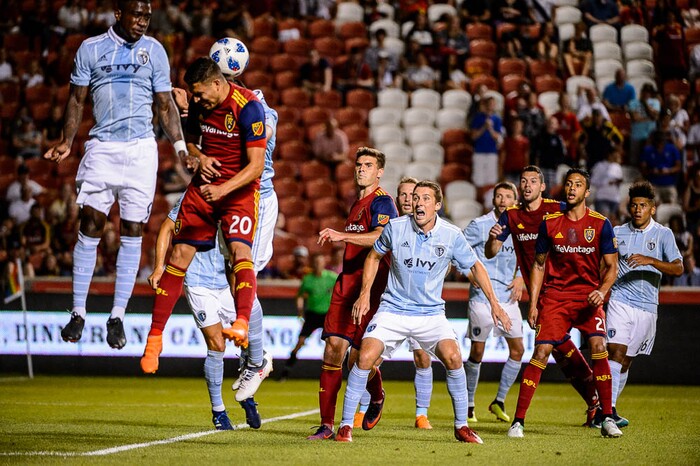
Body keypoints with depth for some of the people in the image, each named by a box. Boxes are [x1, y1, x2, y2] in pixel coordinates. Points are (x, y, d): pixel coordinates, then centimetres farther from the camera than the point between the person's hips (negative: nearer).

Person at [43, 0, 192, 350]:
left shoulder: (154, 51, 7)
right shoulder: (91, 49, 5)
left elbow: (165, 105, 11)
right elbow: (77, 99, 9)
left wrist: (180, 148, 2)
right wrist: (67, 141, -3)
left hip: (141, 149, 1)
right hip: (102, 147, -1)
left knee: (132, 232, -1)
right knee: (90, 226, -7)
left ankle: (117, 317, 6)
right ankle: (78, 313, 1)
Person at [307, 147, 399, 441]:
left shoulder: (382, 202, -7)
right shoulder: (357, 204, 21)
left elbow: (380, 237, -27)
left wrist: (342, 235, -35)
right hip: (346, 285, 7)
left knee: (358, 358, -6)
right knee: (333, 347, -6)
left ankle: (377, 397, 29)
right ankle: (326, 425, -8)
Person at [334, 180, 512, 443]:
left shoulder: (452, 235, -8)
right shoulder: (395, 227, -8)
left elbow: (475, 266, 7)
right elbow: (374, 256, 10)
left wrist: (493, 302, 3)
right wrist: (365, 293, 2)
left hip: (431, 313, 0)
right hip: (393, 310, 0)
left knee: (453, 357, -20)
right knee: (365, 357, -18)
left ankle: (461, 426, -2)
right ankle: (346, 425, -5)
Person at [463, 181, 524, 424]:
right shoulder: (479, 225, -5)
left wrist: (520, 278, 7)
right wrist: (469, 272, -14)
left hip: (508, 297, 5)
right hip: (482, 297, -5)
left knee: (517, 349, 1)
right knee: (477, 351, -2)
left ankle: (499, 401, 14)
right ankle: (468, 405, 10)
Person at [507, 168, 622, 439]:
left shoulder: (601, 224, -1)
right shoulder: (549, 223, 2)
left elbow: (611, 266, 2)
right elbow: (539, 265, 10)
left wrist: (602, 291, -17)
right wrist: (533, 304, 4)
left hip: (588, 296, 0)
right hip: (555, 295, 0)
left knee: (598, 348, -17)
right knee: (541, 352, -10)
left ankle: (607, 419, -7)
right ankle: (518, 420, -6)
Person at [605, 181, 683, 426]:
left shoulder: (663, 234, 0)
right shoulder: (618, 233, 5)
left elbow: (678, 268, -11)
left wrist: (650, 261, -25)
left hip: (647, 306, 1)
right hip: (620, 301, -1)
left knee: (626, 360, 7)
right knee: (616, 351, -17)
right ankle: (608, 408, -21)